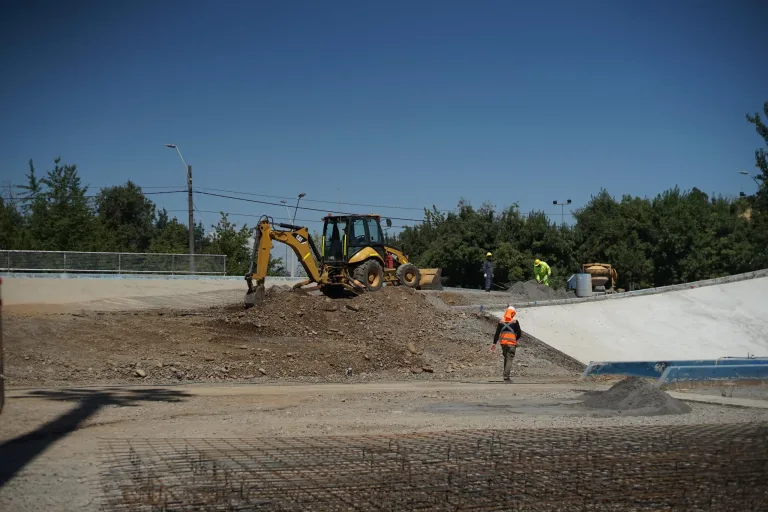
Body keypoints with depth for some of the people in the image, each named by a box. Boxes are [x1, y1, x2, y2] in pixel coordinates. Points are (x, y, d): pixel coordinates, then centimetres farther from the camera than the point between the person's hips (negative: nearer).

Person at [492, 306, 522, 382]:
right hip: (511, 343, -4)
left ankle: (506, 375, 27)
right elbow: (519, 333, -2)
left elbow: (497, 333, 2)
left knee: (506, 358, 21)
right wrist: (515, 339, 17)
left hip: (503, 343, 4)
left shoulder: (501, 321, 4)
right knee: (509, 359, -5)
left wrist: (494, 343, 4)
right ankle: (506, 377, -15)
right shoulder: (515, 322, -6)